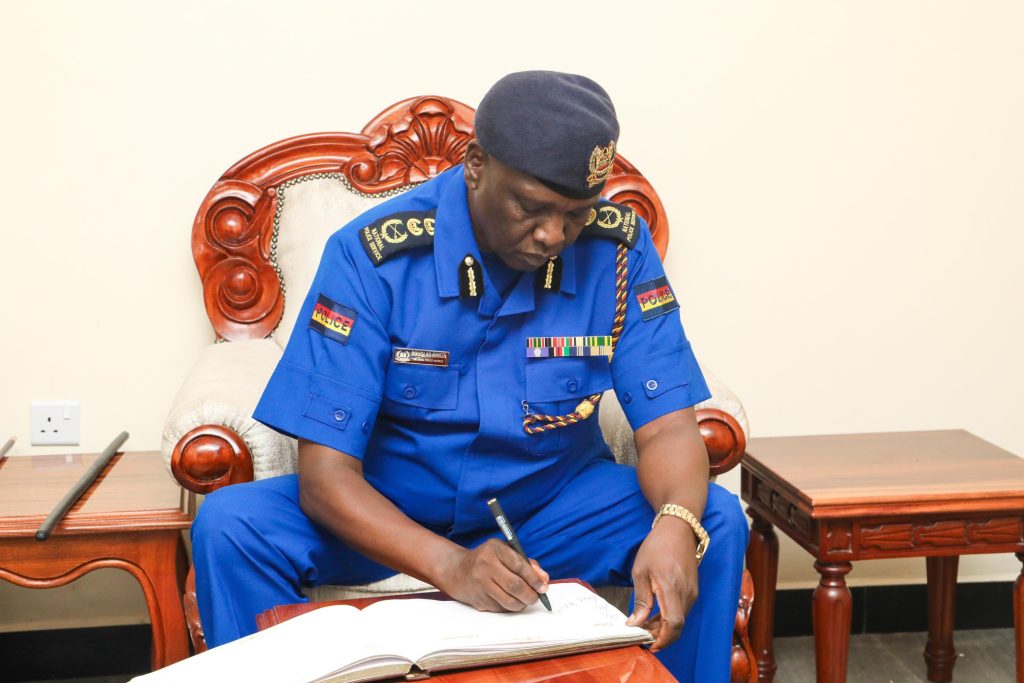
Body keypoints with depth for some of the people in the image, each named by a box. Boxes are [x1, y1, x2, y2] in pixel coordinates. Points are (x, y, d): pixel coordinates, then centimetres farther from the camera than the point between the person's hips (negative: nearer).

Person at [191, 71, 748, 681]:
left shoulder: (619, 248, -12)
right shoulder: (373, 256, -20)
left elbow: (668, 426, -12)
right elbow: (325, 474, -22)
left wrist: (675, 525, -36)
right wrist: (451, 565, -39)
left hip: (552, 508, 2)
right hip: (390, 515, -1)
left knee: (717, 521, -22)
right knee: (229, 526, -26)